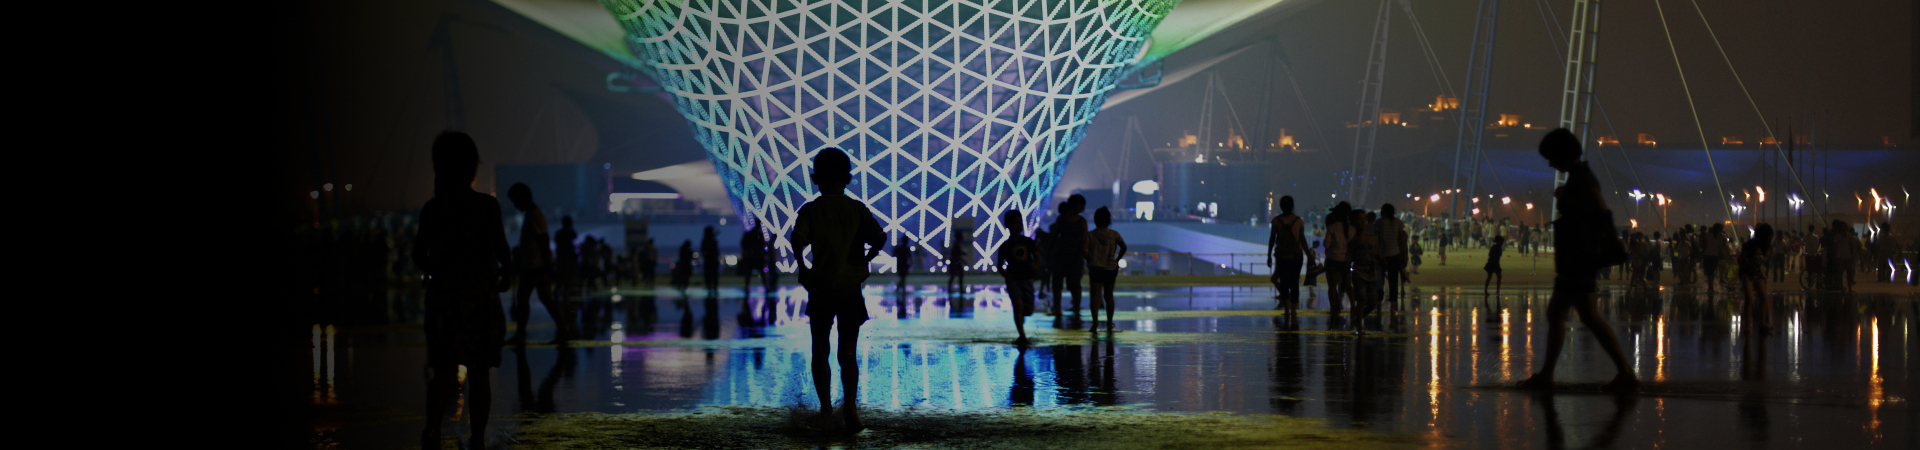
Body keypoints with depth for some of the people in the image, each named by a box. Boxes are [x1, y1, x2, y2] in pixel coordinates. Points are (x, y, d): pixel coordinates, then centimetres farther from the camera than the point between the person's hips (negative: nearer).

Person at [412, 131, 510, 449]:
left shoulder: (432, 209, 1)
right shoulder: (486, 205, -7)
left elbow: (419, 256, 5)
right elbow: (502, 251, -7)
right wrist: (505, 273, 14)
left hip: (442, 295, 2)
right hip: (480, 297, -2)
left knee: (445, 369, 2)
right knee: (479, 372, 9)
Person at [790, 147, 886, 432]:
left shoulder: (810, 210, -3)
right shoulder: (857, 209, 1)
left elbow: (798, 238, -20)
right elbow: (879, 238, -10)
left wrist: (802, 267, -5)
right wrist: (865, 259, 7)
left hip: (820, 289, -1)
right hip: (851, 289, 1)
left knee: (820, 351, 14)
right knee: (848, 352, 1)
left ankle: (826, 408, 16)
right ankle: (850, 405, -19)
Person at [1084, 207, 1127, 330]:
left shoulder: (1090, 235, -3)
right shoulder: (1114, 234, -1)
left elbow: (1083, 250, -16)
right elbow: (1123, 247, -13)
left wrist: (1089, 259, -1)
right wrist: (1117, 259, 0)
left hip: (1095, 268, -2)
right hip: (1111, 268, 2)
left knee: (1095, 295, -4)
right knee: (1109, 296, 15)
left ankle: (1095, 321, -22)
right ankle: (1109, 323, 18)